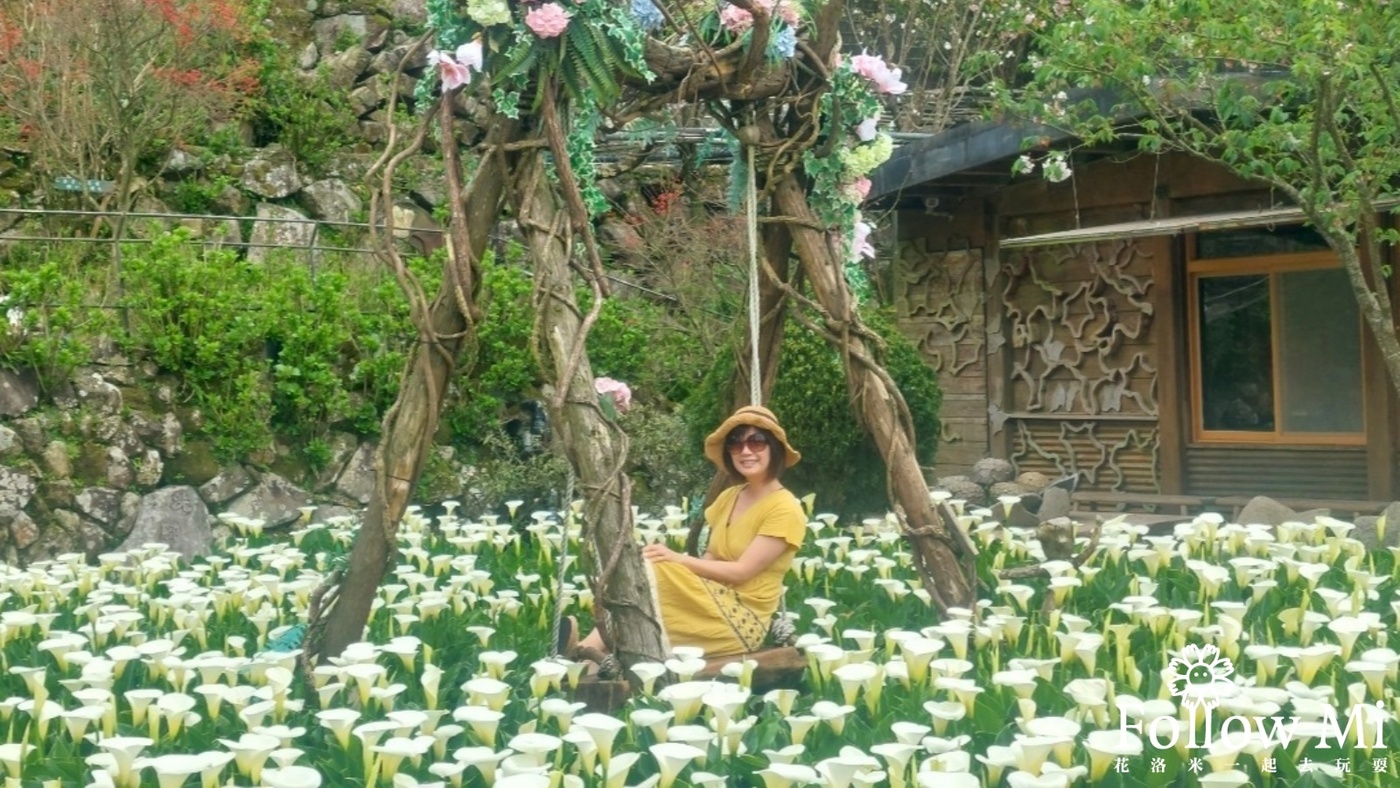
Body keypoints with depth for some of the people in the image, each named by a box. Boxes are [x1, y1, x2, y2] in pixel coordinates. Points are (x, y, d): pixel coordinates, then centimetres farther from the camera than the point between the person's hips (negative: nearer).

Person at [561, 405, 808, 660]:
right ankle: (591, 649, -37)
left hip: (743, 620, -7)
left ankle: (589, 649, -29)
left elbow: (742, 571, -15)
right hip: (714, 606, 7)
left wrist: (678, 559, -18)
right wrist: (678, 561, -12)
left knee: (648, 571, -24)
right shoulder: (729, 497, 14)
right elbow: (711, 560, 9)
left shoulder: (784, 508, -11)